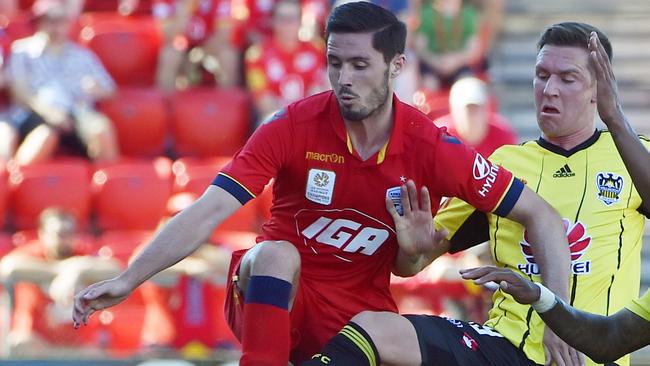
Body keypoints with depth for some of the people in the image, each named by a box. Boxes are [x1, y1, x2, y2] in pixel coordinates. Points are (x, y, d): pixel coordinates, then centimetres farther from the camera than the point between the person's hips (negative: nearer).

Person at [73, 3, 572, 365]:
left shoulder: (428, 147, -12)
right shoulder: (294, 127, -14)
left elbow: (542, 218, -7)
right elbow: (209, 212, -19)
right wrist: (126, 281, -29)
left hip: (362, 313, 2)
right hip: (276, 296, -2)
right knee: (276, 253, -34)